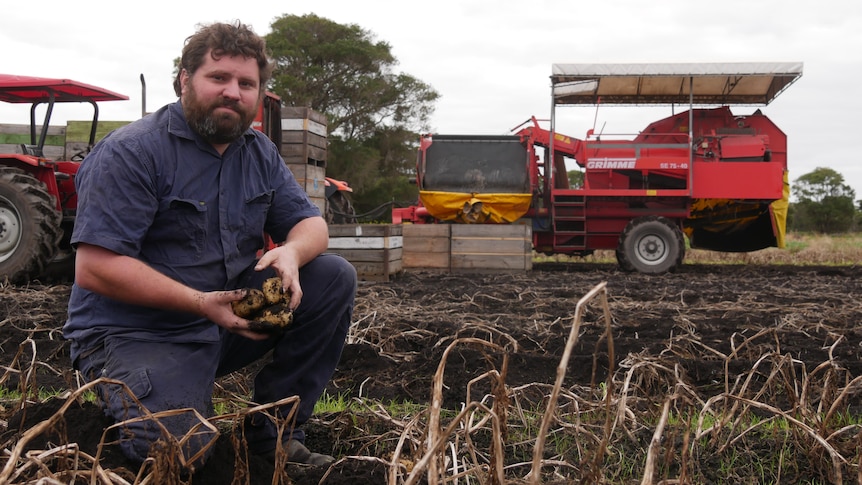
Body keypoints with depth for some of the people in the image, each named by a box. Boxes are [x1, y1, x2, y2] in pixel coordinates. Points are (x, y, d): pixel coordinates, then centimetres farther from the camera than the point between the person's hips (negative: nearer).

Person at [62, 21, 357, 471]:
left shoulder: (259, 153, 6)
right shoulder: (131, 152, -16)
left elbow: (311, 224, 8)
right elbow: (94, 268, -22)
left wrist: (291, 252, -19)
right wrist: (202, 303, -28)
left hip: (232, 318, 7)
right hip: (136, 333, -6)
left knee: (335, 276, -9)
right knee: (182, 451, -28)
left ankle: (275, 431, -1)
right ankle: (121, 399, 8)